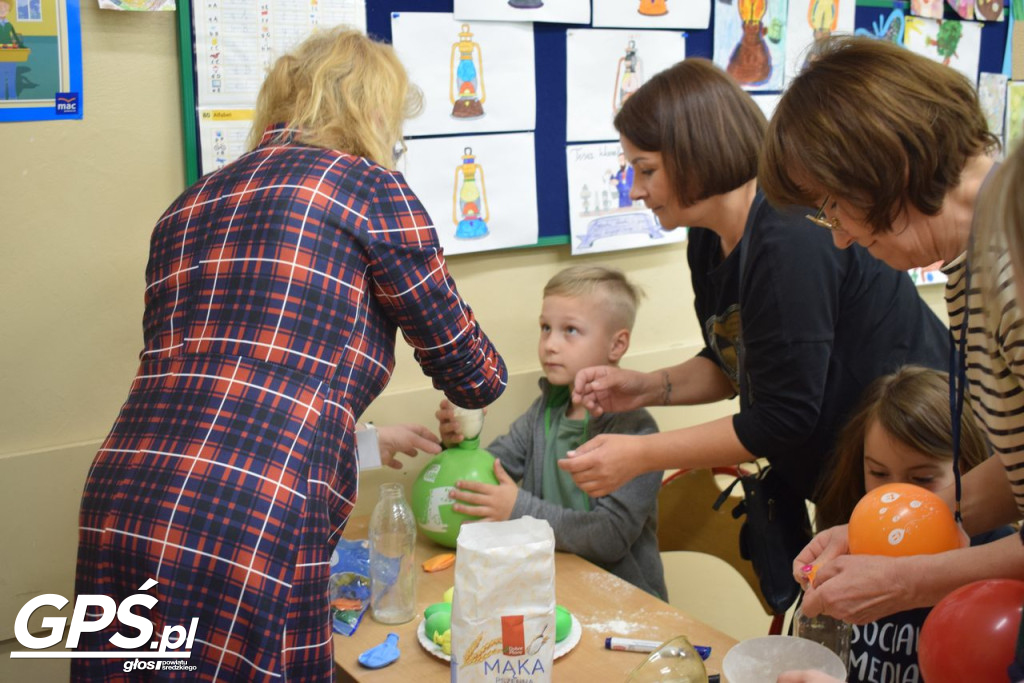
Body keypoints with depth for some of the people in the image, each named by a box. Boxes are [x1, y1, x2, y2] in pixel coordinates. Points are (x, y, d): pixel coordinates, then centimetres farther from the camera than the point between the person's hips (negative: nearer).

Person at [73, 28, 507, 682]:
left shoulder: (189, 205, 20)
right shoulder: (368, 187, 1)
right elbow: (465, 366, 8)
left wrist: (380, 439, 33)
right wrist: (486, 376, 34)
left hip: (117, 515, 7)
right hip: (255, 532, -7)